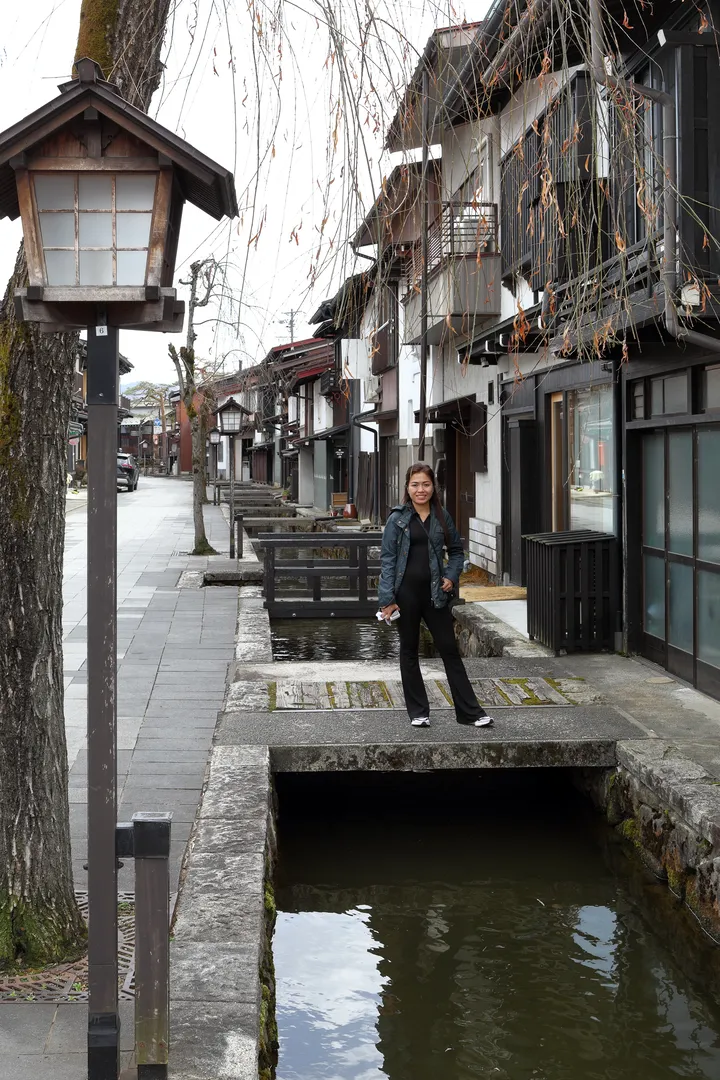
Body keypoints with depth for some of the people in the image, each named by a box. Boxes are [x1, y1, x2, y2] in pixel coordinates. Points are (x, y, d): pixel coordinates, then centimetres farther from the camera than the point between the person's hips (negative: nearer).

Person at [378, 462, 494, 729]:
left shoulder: (442, 516, 5)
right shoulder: (398, 518, -4)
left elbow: (456, 550, 17)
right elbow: (387, 558, -6)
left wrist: (452, 576, -1)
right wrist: (387, 599, -12)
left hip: (435, 592, 2)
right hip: (406, 591, -2)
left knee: (449, 649, 4)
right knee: (409, 651, 8)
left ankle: (469, 711, 8)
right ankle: (418, 712, 18)